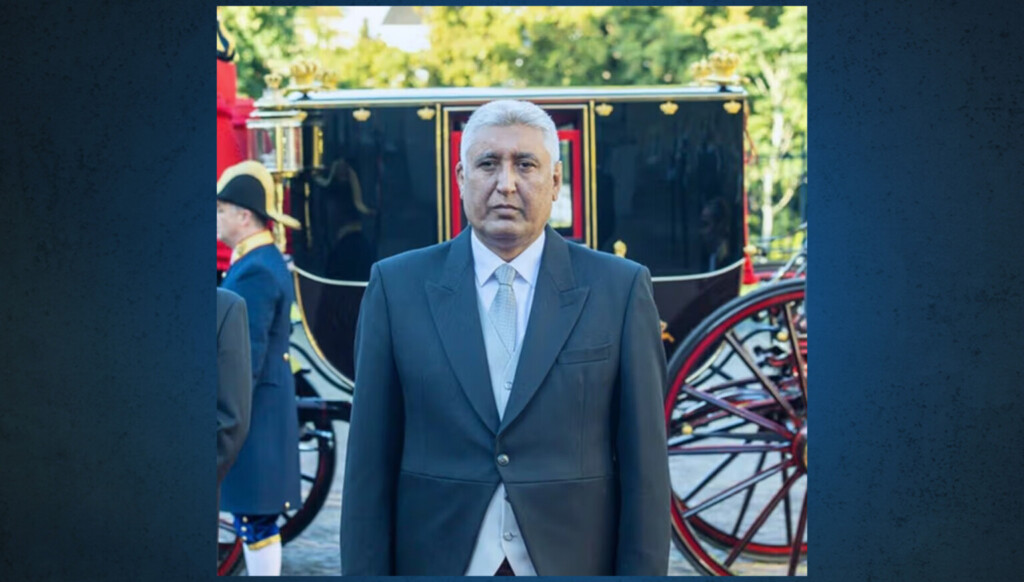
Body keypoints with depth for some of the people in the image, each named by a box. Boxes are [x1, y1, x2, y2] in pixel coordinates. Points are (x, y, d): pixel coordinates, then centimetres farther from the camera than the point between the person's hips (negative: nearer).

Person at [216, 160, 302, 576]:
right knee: (254, 518, 14)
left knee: (255, 516, -4)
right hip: (267, 408, 10)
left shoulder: (255, 272, -18)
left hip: (255, 412, -10)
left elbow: (248, 357, -21)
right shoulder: (264, 261, 13)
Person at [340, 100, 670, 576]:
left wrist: (641, 572, -5)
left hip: (575, 561, 0)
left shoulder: (619, 289, -2)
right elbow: (371, 461, 0)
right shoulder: (398, 286, 0)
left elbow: (642, 463, -2)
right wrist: (365, 569, -3)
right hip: (436, 561, 1)